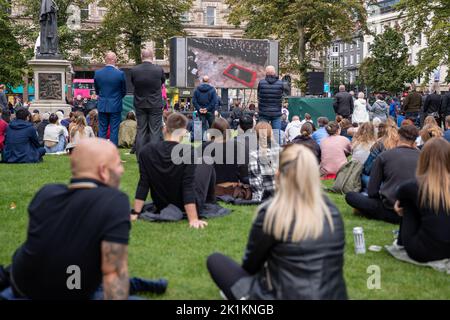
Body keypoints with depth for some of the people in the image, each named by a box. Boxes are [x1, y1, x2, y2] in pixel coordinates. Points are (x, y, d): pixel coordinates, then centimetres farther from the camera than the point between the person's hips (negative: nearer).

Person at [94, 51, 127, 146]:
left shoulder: (97, 73, -4)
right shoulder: (120, 74, -12)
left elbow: (97, 91, 8)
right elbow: (124, 91, 0)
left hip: (102, 106, 3)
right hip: (115, 106, -2)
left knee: (102, 131, 9)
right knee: (114, 131, 2)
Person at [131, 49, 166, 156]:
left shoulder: (134, 70, -9)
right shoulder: (159, 70, -13)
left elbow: (133, 83, 5)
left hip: (140, 105, 2)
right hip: (155, 105, -2)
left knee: (141, 130, 10)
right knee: (155, 131, 3)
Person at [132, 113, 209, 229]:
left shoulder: (147, 150, -13)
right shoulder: (188, 152, -23)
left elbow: (143, 184, -10)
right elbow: (188, 188, -25)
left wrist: (136, 213, -5)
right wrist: (193, 219, -24)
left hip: (161, 206, 4)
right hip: (188, 206, -3)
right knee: (206, 166, 19)